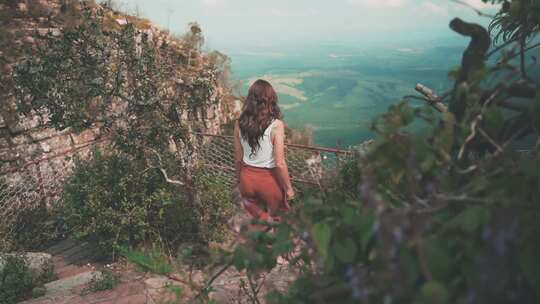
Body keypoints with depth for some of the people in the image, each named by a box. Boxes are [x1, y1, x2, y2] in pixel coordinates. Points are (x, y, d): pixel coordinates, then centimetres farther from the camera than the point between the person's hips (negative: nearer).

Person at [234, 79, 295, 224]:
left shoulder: (239, 124, -9)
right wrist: (288, 188, -5)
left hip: (247, 177, 3)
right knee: (274, 218, 23)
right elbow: (280, 164, -19)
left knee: (259, 217, 28)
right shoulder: (276, 125, -20)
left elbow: (238, 158, 1)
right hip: (269, 179, -3)